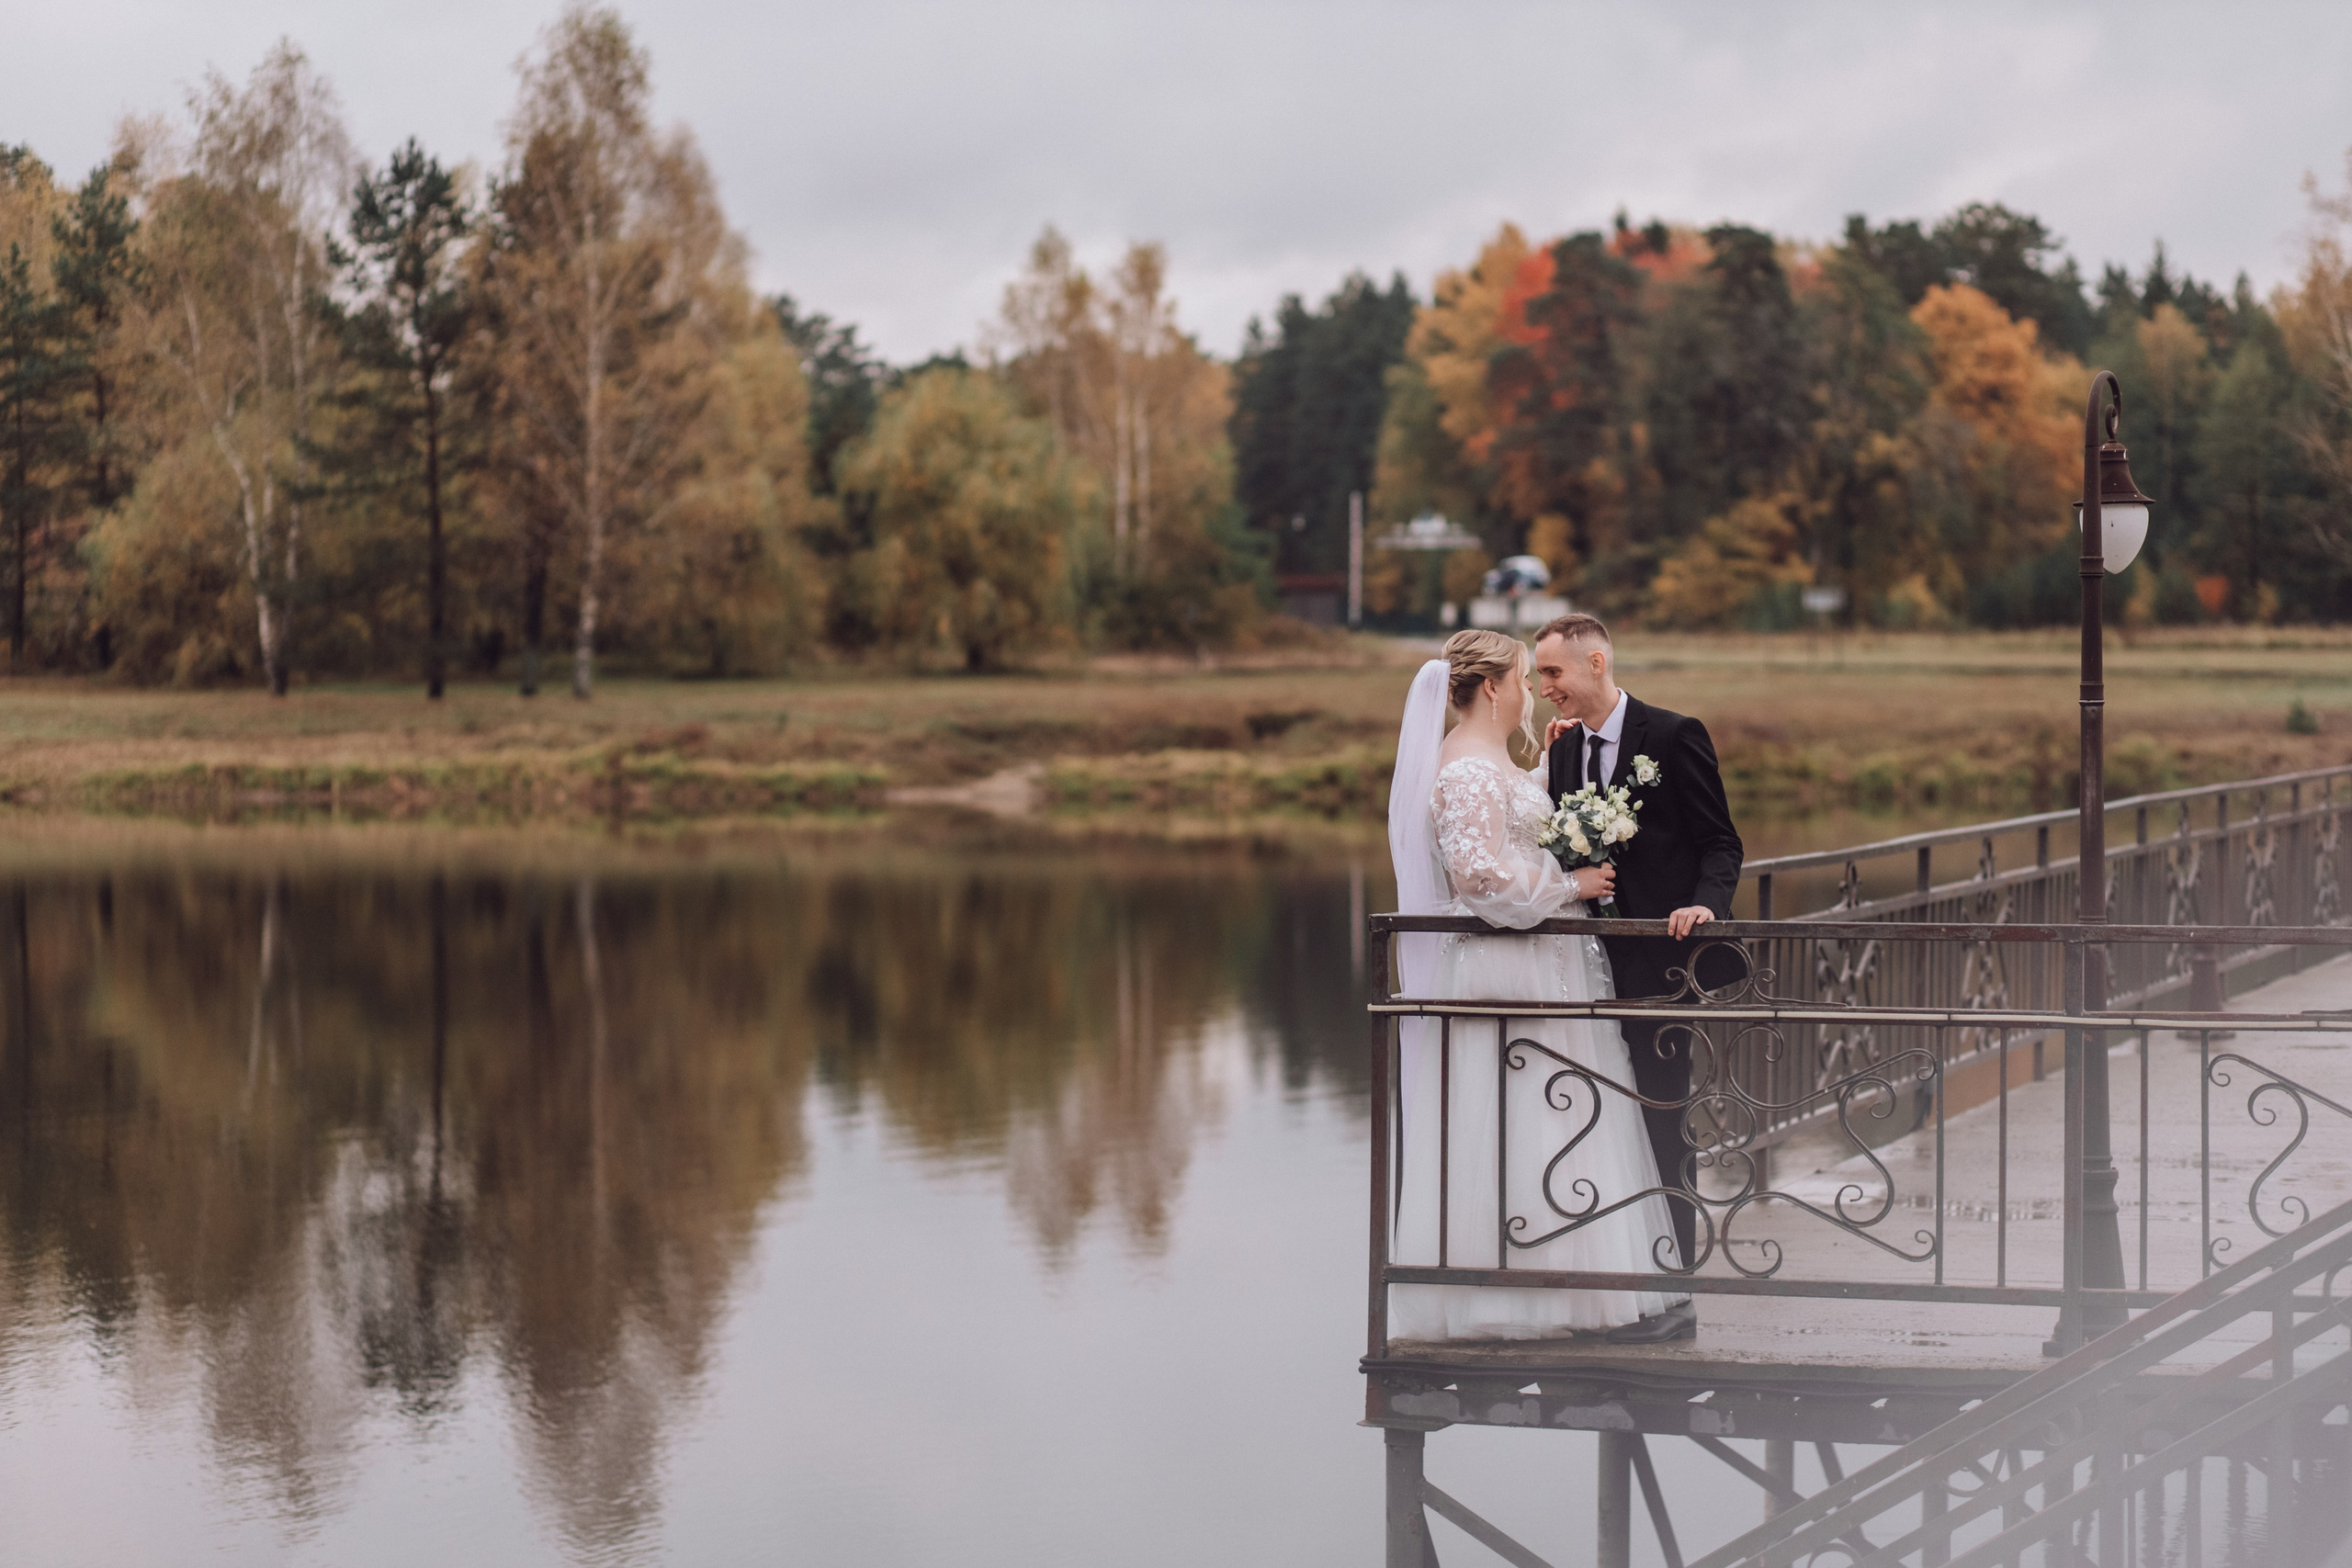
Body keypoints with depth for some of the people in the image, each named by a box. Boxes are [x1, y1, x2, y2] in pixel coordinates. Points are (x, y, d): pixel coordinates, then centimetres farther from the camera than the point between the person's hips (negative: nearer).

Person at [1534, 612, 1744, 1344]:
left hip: (1658, 961, -6)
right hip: (1594, 961, 6)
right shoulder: (1564, 746, 12)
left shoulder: (1674, 736, -7)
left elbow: (1719, 841, -6)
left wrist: (1705, 902, -25)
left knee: (1660, 1123, -4)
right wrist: (1546, 763, -3)